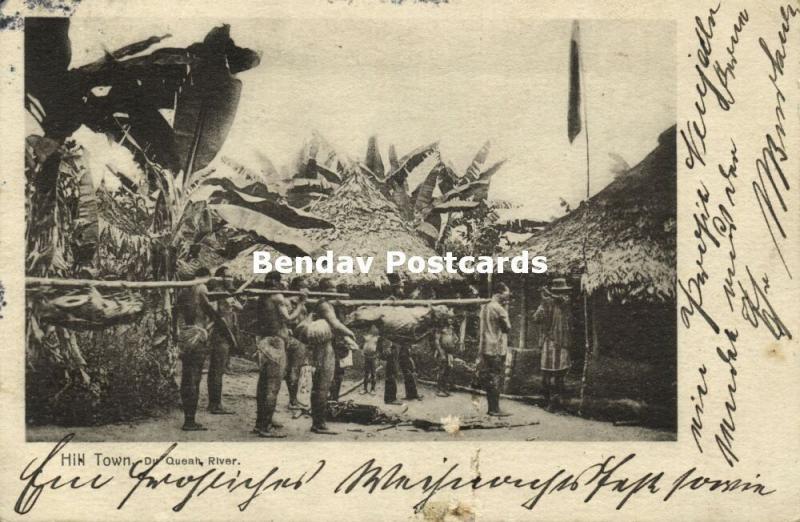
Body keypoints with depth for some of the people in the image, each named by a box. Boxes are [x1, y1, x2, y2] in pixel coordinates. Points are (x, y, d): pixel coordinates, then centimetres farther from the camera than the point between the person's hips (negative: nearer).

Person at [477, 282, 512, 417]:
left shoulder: (484, 307, 12)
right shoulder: (499, 308, -14)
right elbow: (508, 327, -7)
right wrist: (505, 311, -1)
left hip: (485, 348, 8)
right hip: (497, 349, -8)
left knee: (489, 378, 11)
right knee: (497, 378, -3)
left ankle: (491, 408, 16)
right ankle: (495, 409, -1)